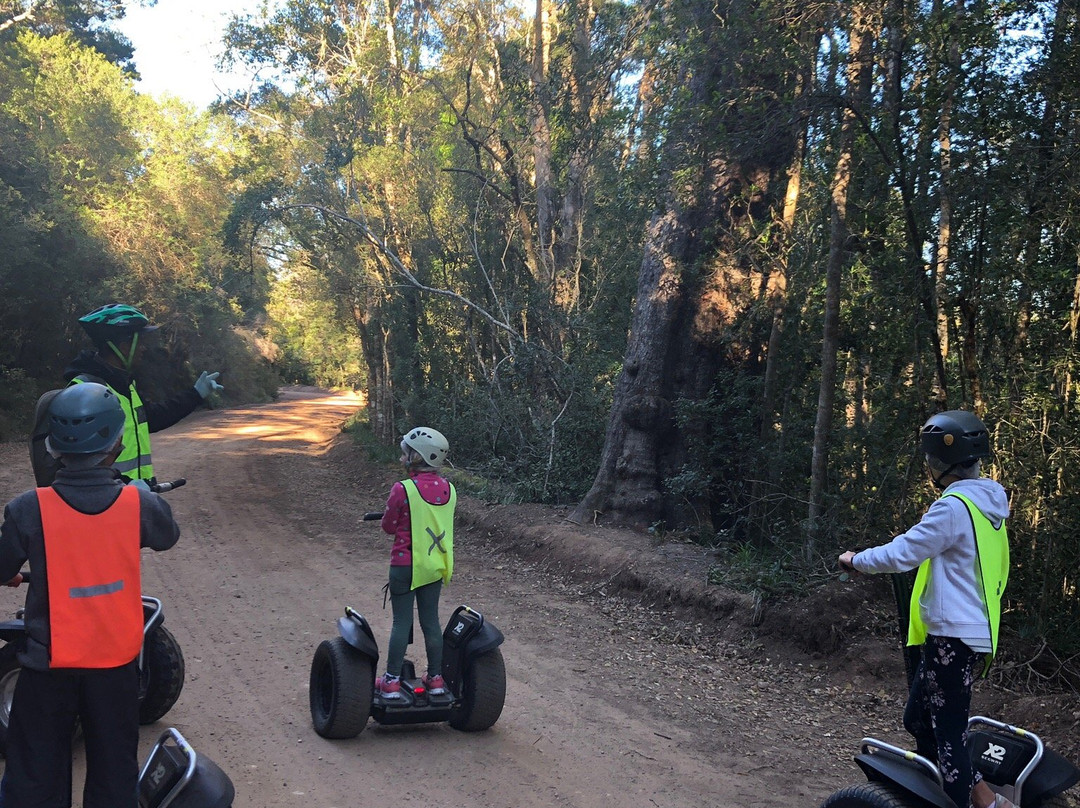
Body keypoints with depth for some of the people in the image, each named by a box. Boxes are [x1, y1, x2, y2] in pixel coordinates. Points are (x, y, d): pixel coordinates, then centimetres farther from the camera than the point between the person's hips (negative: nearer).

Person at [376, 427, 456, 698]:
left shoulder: (403, 490, -18)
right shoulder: (448, 489, -2)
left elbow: (389, 526, -7)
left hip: (406, 565, -5)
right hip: (436, 565, 5)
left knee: (401, 622, 3)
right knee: (431, 620, 14)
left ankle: (392, 681, 10)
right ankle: (435, 678, 20)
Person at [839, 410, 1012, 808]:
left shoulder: (954, 507, -18)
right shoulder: (986, 503, 11)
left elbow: (901, 554, -16)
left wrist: (855, 561, -2)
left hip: (953, 637, -10)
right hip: (974, 631, 10)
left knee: (947, 735, -2)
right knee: (919, 718, 18)